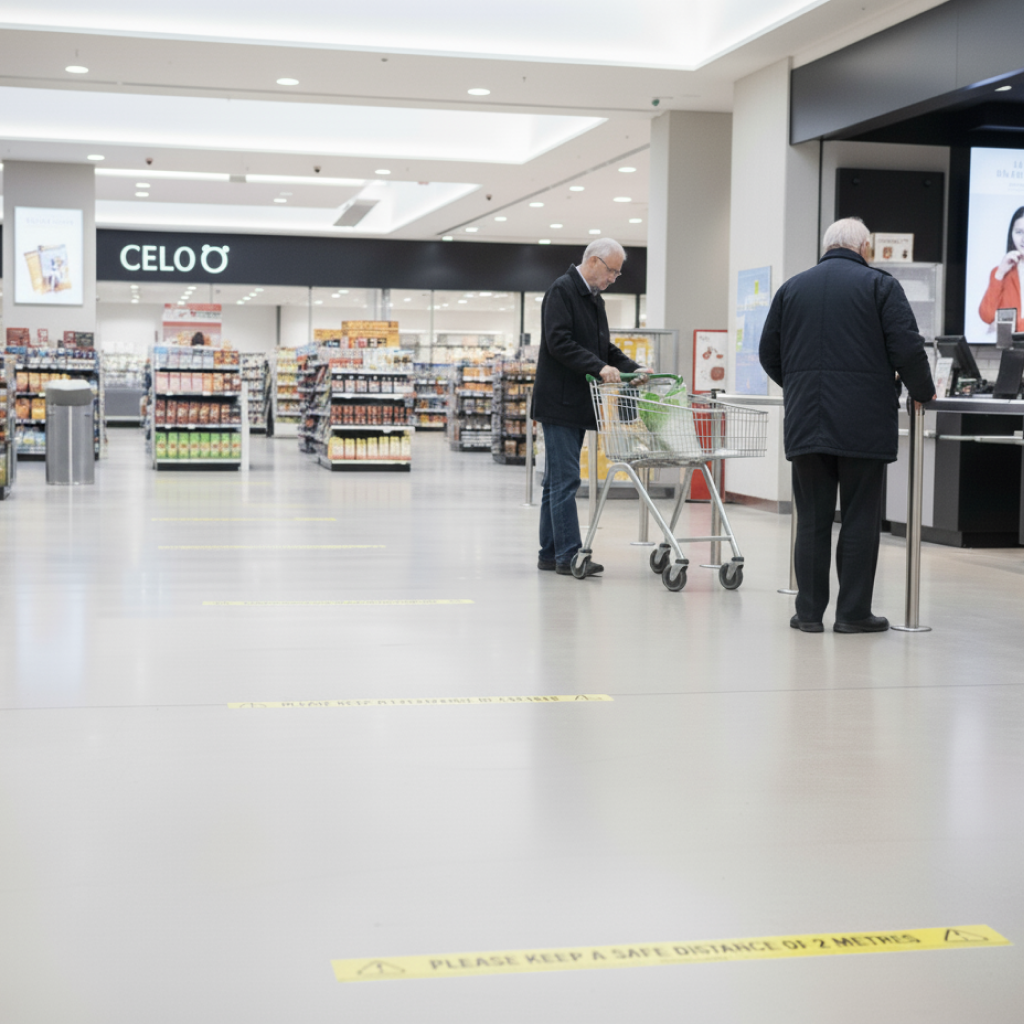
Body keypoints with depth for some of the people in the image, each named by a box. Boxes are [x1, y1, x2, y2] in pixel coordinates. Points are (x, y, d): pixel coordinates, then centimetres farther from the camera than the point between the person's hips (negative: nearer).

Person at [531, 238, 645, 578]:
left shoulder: (594, 299, 19)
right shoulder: (562, 291, -10)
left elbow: (605, 347, 22)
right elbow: (559, 342, -21)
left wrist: (634, 370, 6)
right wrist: (599, 367, -27)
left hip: (577, 406, 10)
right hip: (559, 403, -10)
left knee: (558, 481, 11)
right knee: (565, 480, -10)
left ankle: (550, 553, 15)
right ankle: (569, 555, -10)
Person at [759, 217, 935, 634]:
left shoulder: (792, 288, 12)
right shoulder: (880, 285, -1)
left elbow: (769, 354, 15)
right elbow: (907, 349, -8)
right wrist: (923, 393, 8)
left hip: (805, 423, 4)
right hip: (864, 424, -3)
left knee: (811, 520, 7)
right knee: (860, 519, 3)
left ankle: (809, 611, 8)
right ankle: (853, 612, 5)